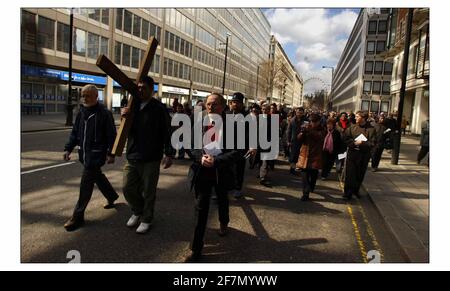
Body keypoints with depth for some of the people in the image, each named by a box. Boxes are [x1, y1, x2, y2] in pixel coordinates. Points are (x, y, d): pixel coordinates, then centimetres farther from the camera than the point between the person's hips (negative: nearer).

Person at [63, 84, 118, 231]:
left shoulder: (104, 113, -12)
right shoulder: (81, 113, 9)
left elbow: (111, 135, -12)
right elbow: (75, 133, 14)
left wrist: (111, 153, -15)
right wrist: (68, 148, 6)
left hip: (97, 154, -7)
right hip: (84, 153, 8)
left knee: (86, 184, -7)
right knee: (98, 177, 21)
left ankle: (78, 216, 2)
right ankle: (112, 196, 45)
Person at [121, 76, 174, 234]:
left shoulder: (159, 108, -8)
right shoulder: (133, 105, 8)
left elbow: (166, 133, -9)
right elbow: (127, 129, 12)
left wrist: (169, 154, -14)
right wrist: (125, 116, -9)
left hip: (151, 159, -5)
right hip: (132, 156, 5)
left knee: (148, 192, 7)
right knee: (128, 188, 12)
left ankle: (146, 219, 26)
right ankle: (137, 211, 37)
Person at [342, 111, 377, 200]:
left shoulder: (371, 129, -4)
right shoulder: (352, 127, 1)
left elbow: (373, 143, -9)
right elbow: (345, 139, -4)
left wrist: (362, 143, -20)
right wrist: (354, 143, -18)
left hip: (364, 155, 0)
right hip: (352, 153, 0)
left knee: (360, 174, 12)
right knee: (349, 174, -1)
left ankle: (356, 190, 32)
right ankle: (347, 193, 7)